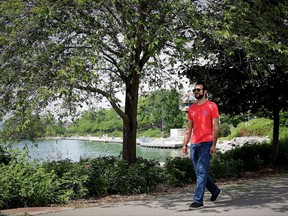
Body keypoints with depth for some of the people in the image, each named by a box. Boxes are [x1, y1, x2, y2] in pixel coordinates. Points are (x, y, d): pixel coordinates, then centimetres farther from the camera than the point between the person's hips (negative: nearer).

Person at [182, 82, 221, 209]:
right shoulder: (191, 108, 14)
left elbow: (215, 127, -5)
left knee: (201, 172, -8)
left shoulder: (211, 106, -2)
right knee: (199, 172, 13)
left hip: (206, 143, -6)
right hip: (194, 144, 6)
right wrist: (185, 144, 9)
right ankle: (215, 190, 34)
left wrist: (214, 144, -12)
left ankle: (198, 200, -4)